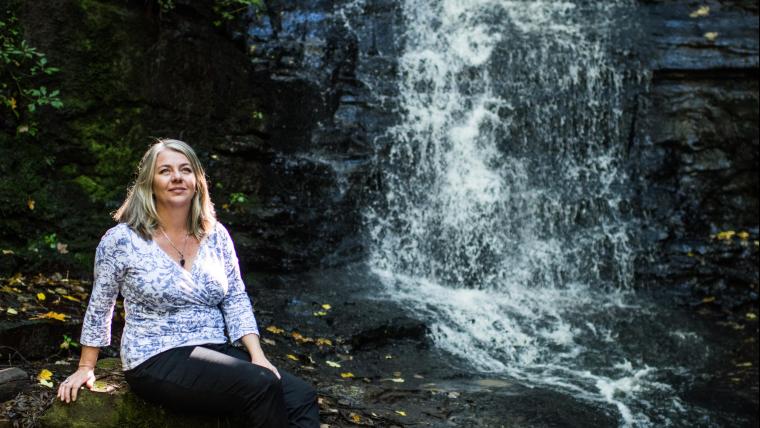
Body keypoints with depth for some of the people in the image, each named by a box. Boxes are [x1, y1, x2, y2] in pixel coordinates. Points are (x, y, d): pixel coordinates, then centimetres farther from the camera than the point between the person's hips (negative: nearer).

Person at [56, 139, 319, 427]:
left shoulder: (215, 234, 6)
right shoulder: (122, 240, -6)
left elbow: (236, 300, 7)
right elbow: (99, 307, 4)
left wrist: (258, 356, -5)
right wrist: (86, 368, 9)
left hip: (215, 353, 5)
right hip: (156, 361, -5)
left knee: (302, 398, -17)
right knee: (262, 387, -28)